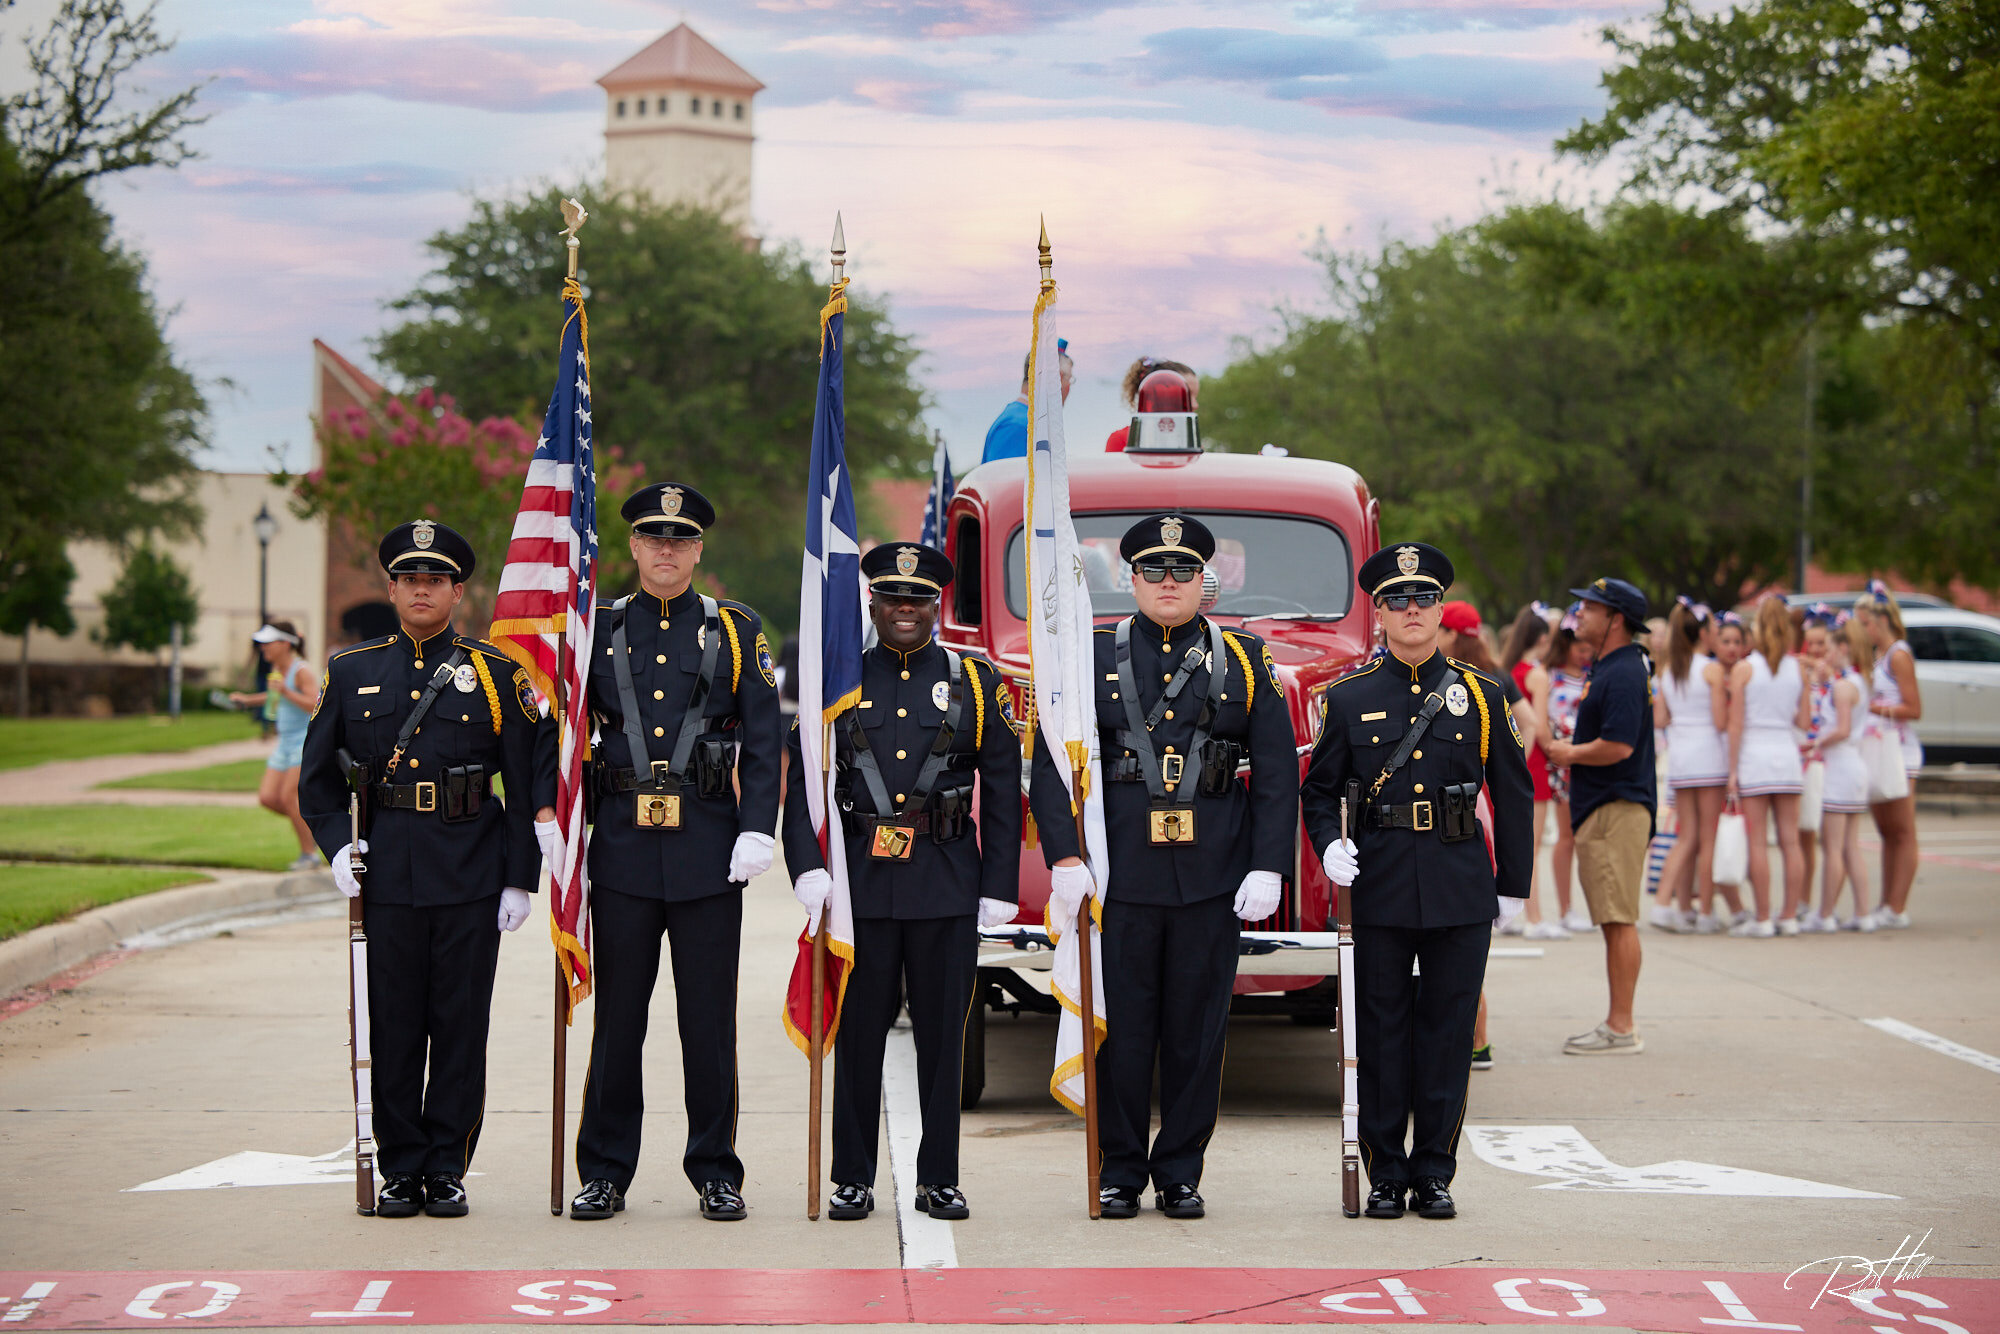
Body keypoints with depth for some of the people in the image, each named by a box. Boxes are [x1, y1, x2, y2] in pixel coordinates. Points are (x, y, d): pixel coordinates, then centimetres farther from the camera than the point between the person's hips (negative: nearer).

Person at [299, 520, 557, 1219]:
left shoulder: (494, 673, 3)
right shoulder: (352, 672, 9)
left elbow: (528, 780, 3)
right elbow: (318, 774, 14)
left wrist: (521, 879, -2)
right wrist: (337, 846, -2)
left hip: (471, 874, -1)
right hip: (387, 873, 1)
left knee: (461, 1026, 2)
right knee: (393, 1027, 3)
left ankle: (447, 1169, 10)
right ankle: (400, 1170, 12)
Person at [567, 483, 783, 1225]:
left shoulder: (735, 631, 6)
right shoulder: (601, 630, 9)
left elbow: (764, 741, 2)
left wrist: (758, 829, -9)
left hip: (709, 843, -1)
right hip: (623, 843, 1)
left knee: (709, 1017, 2)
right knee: (617, 1015, 4)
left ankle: (715, 1172, 10)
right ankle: (605, 1172, 11)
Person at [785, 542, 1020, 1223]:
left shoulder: (976, 684, 7)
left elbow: (1002, 795, 6)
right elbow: (803, 782, 1)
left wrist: (999, 887, -1)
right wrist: (807, 866, -13)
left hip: (948, 881, 0)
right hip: (862, 883, 0)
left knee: (943, 1031, 4)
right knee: (858, 1031, 3)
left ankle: (939, 1179, 12)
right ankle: (854, 1179, 11)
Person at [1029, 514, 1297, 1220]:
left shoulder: (1244, 661, 8)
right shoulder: (1094, 657, 5)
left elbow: (1278, 774, 5)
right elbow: (1051, 764, 0)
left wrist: (1268, 868, -4)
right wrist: (1065, 859, -10)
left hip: (1213, 881, 1)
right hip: (1119, 875, -1)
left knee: (1197, 1028, 5)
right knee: (1121, 1025, 3)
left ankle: (1180, 1172, 15)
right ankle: (1121, 1169, 14)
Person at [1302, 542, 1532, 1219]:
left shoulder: (1481, 695, 6)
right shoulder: (1350, 698, 4)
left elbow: (1513, 795, 10)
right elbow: (1319, 788, 10)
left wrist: (1513, 884, 9)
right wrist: (1329, 844, -10)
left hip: (1460, 887, 0)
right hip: (1379, 884, 0)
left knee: (1448, 1028, 3)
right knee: (1381, 1030, 3)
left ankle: (1434, 1173, 11)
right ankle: (1386, 1174, 11)